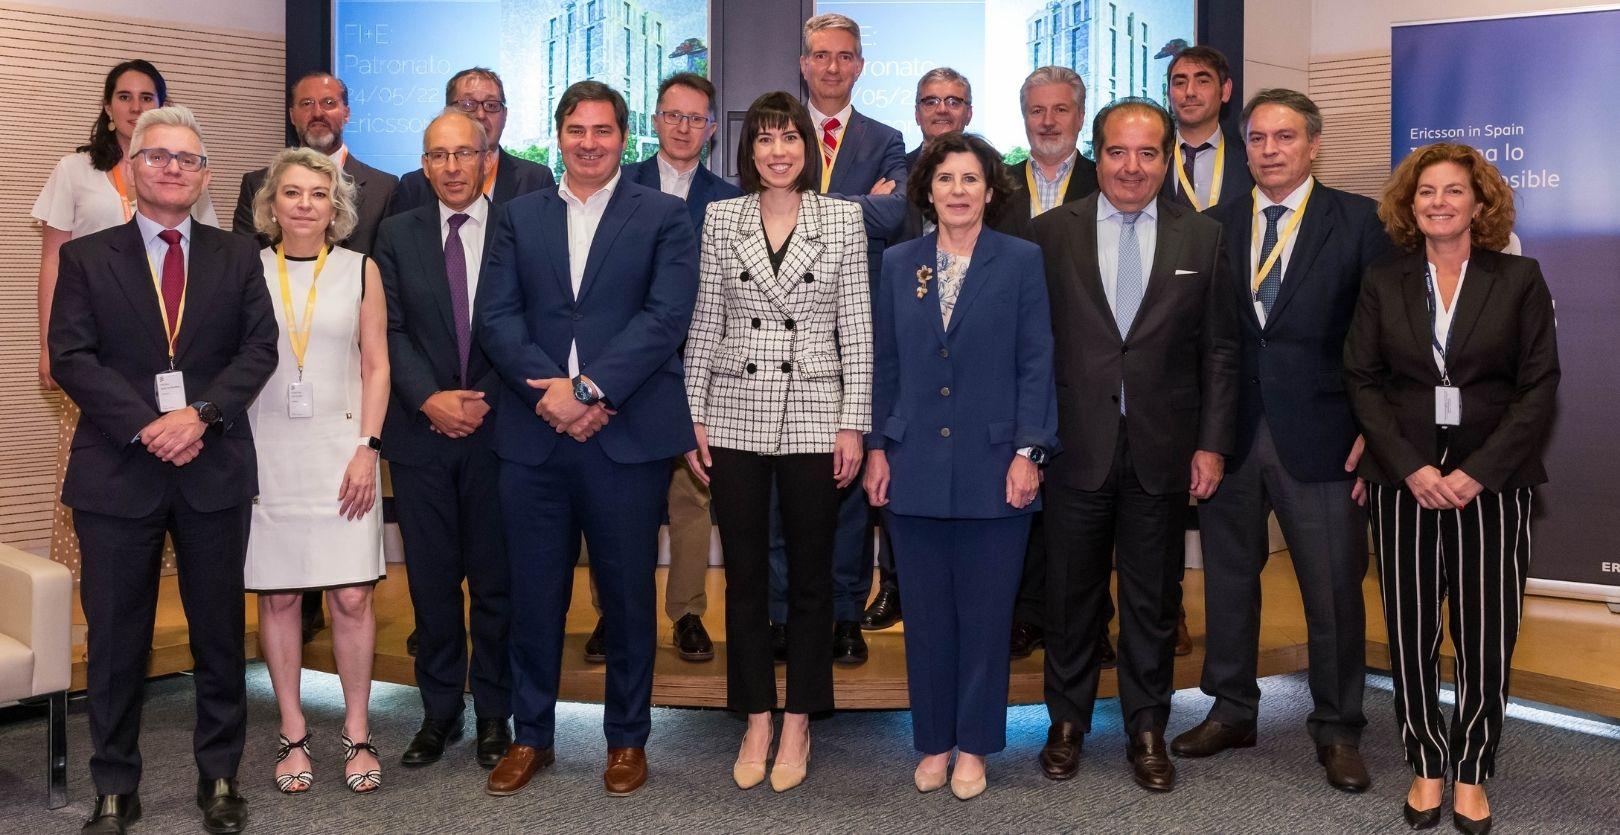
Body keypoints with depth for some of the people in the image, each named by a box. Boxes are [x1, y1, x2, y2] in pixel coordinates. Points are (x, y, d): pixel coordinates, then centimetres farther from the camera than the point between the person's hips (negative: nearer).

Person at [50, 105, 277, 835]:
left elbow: (259, 348, 0)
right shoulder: (86, 257, 6)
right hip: (118, 470, -1)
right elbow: (70, 357, -3)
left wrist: (201, 413, -15)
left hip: (215, 469, 1)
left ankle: (220, 775, 22)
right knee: (115, 638, 6)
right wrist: (145, 425, -16)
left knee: (220, 631, 9)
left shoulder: (236, 257, 9)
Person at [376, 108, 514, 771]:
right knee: (432, 579, 9)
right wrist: (430, 398, -12)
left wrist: (484, 399, -10)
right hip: (421, 433, 2)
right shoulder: (397, 235, 8)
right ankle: (439, 711, 22)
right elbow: (391, 330, 1)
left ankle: (494, 714, 19)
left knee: (496, 579, 6)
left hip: (496, 428, -2)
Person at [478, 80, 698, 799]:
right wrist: (551, 393, -12)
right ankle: (531, 736, 26)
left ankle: (627, 738, 24)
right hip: (533, 436, 2)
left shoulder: (663, 216, 4)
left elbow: (666, 316, -8)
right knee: (535, 596, 10)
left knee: (628, 597, 8)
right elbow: (496, 317, 2)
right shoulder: (518, 217, 12)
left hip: (628, 436, -2)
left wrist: (589, 389, -16)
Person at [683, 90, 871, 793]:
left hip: (814, 419, -1)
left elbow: (856, 328, 0)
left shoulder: (843, 219, 2)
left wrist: (854, 424, -5)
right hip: (735, 418, 1)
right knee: (744, 574, 8)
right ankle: (756, 721, 22)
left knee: (810, 575, 7)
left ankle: (798, 723, 21)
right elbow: (705, 325, 7)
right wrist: (694, 416, 2)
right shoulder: (721, 218, 6)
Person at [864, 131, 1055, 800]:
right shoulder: (898, 264, 7)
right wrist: (877, 448, 5)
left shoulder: (1022, 261, 0)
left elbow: (1035, 363, -2)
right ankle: (933, 741, 24)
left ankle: (973, 745, 21)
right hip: (916, 468, 2)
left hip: (993, 467, -2)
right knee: (927, 613, 9)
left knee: (984, 613, 6)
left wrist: (1028, 451, -8)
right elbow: (884, 363, 9)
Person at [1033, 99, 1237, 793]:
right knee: (1072, 596, 11)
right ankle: (1067, 723, 29)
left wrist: (1212, 443, -1)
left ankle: (1146, 730, 28)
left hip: (1163, 450, 1)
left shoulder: (1202, 237, 4)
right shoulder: (1050, 233, 0)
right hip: (1076, 448, -1)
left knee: (1154, 601, 12)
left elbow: (1218, 350, 4)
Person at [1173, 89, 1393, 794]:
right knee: (1228, 578, 13)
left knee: (1334, 590, 4)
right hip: (1229, 432, 3)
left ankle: (1337, 728, 22)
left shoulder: (1359, 222, 0)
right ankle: (1232, 710, 30)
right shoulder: (1214, 225, 8)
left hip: (1320, 437, -2)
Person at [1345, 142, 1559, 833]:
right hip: (1404, 482, 1)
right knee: (1410, 632, 5)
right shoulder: (1383, 283, 7)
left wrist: (1477, 471, -12)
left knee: (1487, 636, 1)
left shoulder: (1519, 278, 3)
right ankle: (1427, 766, 19)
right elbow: (1362, 381, 2)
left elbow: (1539, 386, -2)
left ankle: (1471, 772, 17)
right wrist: (1411, 468, -10)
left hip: (1492, 483, -1)